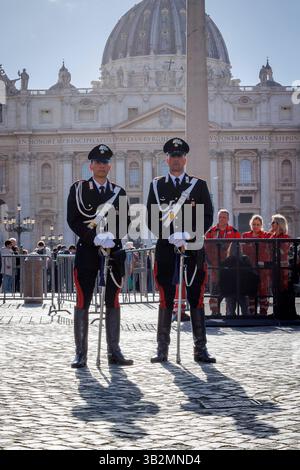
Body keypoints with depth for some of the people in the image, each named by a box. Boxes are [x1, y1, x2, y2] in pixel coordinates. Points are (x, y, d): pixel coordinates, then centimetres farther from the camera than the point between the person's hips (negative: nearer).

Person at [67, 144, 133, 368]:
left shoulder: (119, 192, 12)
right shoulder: (78, 189, 5)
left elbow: (125, 221, 5)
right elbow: (73, 220, -4)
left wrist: (112, 237, -14)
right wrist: (95, 238, -16)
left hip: (114, 250, 3)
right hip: (87, 250, -2)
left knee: (113, 302, 4)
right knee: (83, 302, -3)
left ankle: (114, 351, 10)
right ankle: (81, 354, 1)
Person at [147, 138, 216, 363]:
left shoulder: (199, 185, 9)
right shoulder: (157, 185, 9)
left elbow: (208, 217, 2)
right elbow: (152, 219, 3)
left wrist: (188, 235, -13)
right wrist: (172, 238, -11)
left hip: (193, 247, 0)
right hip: (165, 249, 0)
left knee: (196, 299, 1)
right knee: (166, 300, 0)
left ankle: (200, 349, 6)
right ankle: (162, 350, 5)